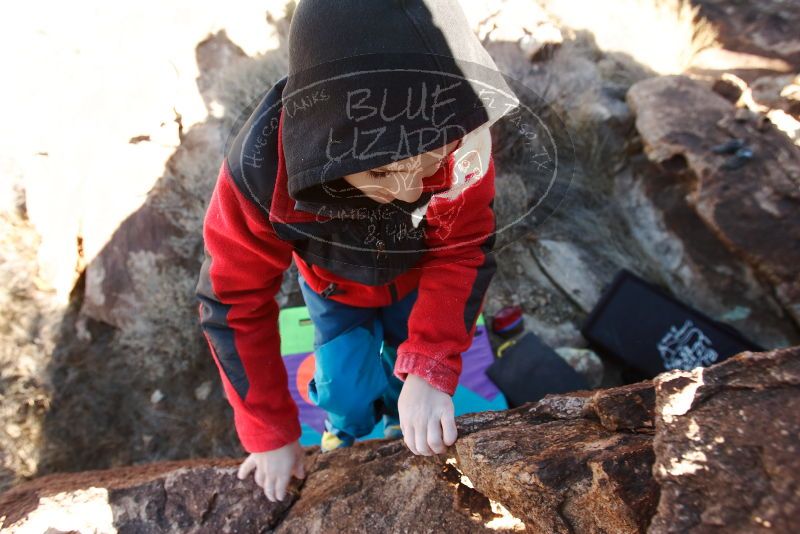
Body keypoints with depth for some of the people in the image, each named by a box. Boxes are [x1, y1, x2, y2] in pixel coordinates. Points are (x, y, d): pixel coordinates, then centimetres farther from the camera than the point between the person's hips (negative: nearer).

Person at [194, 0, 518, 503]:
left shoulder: (461, 142, -37)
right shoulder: (257, 171, -38)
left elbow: (464, 252, -25)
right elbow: (236, 304, -26)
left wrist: (431, 370, -37)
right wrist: (272, 434, -20)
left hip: (416, 279, 1)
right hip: (334, 286, 0)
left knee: (408, 371, 12)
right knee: (345, 388, -2)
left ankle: (400, 425, 51)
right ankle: (344, 434, 38)